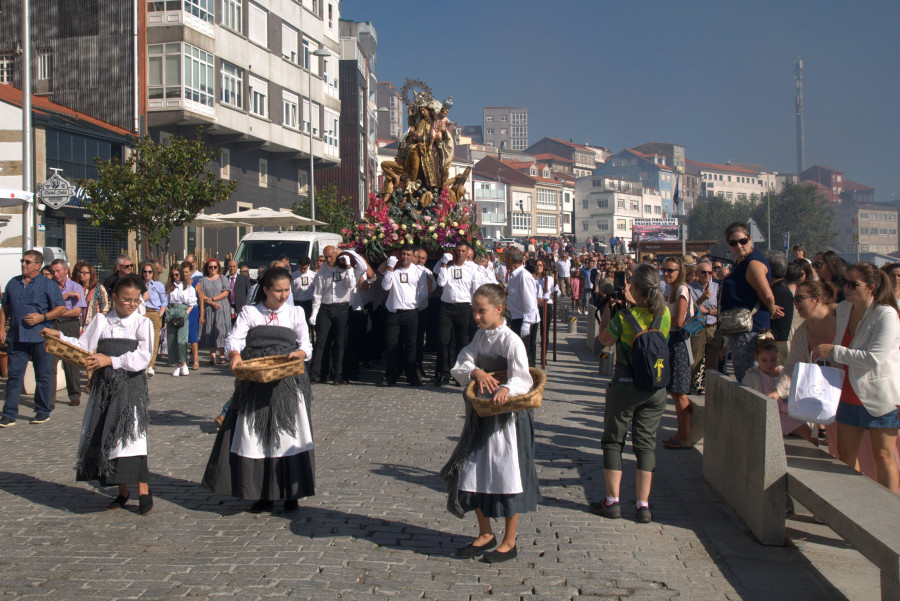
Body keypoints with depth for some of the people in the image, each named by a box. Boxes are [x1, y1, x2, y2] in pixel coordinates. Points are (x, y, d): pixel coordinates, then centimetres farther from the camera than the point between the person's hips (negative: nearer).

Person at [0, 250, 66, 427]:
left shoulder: (48, 285, -1)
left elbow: (61, 308, -3)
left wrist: (42, 317, -15)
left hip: (40, 337, -3)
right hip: (16, 338, 3)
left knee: (42, 375, 6)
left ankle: (43, 411, 17)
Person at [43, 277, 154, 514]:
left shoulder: (143, 323, 0)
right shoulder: (101, 321, 11)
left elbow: (142, 357, -9)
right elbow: (83, 347, 11)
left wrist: (110, 360, -14)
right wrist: (59, 337, -2)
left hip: (131, 386, -4)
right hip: (104, 386, 4)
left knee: (131, 436, -11)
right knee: (106, 438, 6)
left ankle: (143, 492, -4)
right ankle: (122, 492, 18)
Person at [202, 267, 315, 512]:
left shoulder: (296, 312, 11)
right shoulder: (249, 312, 8)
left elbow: (306, 345, 6)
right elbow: (234, 339, -3)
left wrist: (298, 354, -17)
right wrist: (234, 356, -25)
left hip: (287, 382, 0)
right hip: (255, 381, 0)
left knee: (288, 436, -1)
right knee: (255, 436, 2)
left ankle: (291, 494, 8)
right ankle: (262, 494, 12)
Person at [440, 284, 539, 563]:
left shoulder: (510, 340, -15)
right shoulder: (480, 336, 7)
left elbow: (522, 378, -24)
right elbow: (459, 366, 0)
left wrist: (507, 389, -44)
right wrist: (476, 372, -21)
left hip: (507, 416, -7)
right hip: (480, 413, 7)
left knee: (507, 475, 2)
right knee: (473, 474, 11)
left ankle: (509, 542, 17)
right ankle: (485, 534, 28)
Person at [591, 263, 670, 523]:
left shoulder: (624, 316, -18)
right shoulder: (664, 314, -4)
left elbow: (604, 340, -2)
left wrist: (607, 309, 6)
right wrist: (631, 302, 22)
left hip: (625, 385, -4)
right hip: (656, 387, 4)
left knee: (613, 441, 11)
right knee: (646, 443, 10)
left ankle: (613, 501, 13)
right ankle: (643, 505, 9)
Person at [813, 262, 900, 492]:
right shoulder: (842, 309, 4)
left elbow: (874, 359, -26)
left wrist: (834, 351, -21)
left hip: (880, 395, -7)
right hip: (850, 394, 7)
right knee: (845, 453, 9)